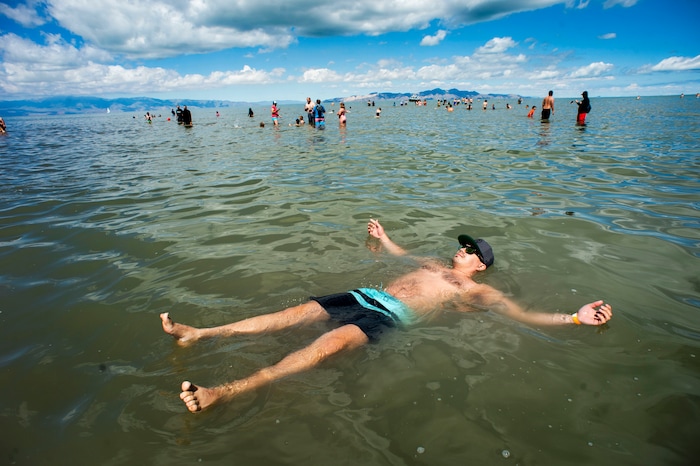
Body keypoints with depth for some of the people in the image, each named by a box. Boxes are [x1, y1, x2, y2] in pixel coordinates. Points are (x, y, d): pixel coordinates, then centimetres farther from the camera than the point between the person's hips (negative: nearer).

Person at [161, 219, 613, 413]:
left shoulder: (478, 292, 11)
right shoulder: (433, 265, 29)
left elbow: (524, 315, 3)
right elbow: (404, 254, 47)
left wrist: (575, 318, -9)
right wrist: (384, 237, 58)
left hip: (391, 316, -7)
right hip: (366, 295, 7)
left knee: (334, 339, -34)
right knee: (297, 313, -10)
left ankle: (225, 392, -43)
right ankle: (199, 333, -8)